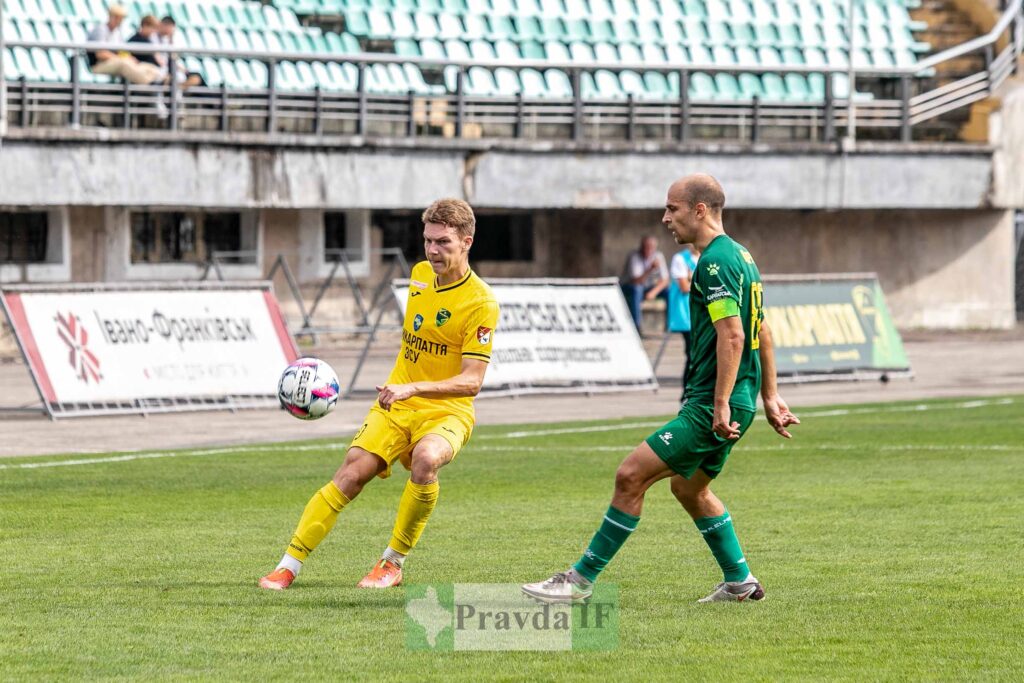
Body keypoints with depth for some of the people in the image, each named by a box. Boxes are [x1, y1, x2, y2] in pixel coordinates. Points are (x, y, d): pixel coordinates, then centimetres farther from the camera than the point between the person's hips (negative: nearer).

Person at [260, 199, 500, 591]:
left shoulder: (481, 303, -15)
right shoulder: (420, 274, 5)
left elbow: (471, 381, -22)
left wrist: (413, 388, -34)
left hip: (446, 412, -5)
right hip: (395, 407, 5)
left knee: (425, 459, -37)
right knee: (349, 476, -14)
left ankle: (393, 564, -19)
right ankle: (288, 566, -11)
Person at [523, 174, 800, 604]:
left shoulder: (715, 262, -17)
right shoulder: (739, 255, 16)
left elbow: (732, 335, -25)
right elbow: (762, 333, 22)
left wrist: (721, 405, -27)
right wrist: (769, 397, 25)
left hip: (712, 405, -11)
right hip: (732, 401, 11)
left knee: (631, 475, -11)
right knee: (688, 488, 25)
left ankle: (582, 579, -8)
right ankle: (740, 581, 28)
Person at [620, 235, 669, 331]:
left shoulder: (658, 256, -7)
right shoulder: (634, 257, -20)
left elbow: (664, 280, -9)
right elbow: (636, 281, -30)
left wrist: (653, 292, -25)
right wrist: (651, 269, -41)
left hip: (648, 288, 4)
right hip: (629, 288, -4)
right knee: (637, 289, -38)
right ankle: (636, 325, -37)